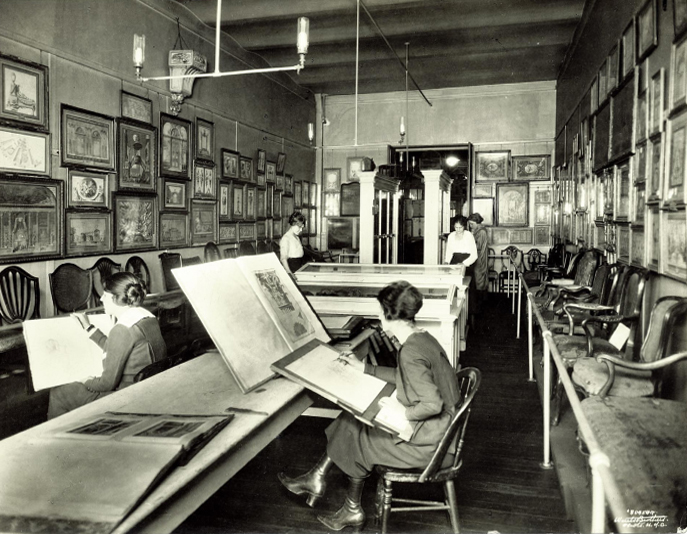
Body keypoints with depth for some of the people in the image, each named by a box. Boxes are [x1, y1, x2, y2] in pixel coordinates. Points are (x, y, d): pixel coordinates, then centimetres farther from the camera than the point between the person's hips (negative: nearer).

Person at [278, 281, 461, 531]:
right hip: (439, 431, 9)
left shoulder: (410, 352, -27)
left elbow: (433, 404, -30)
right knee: (352, 419, 10)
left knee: (358, 437, 6)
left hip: (429, 445, -9)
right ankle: (317, 478, 22)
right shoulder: (422, 337, 2)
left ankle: (353, 511, 27)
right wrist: (364, 368, 17)